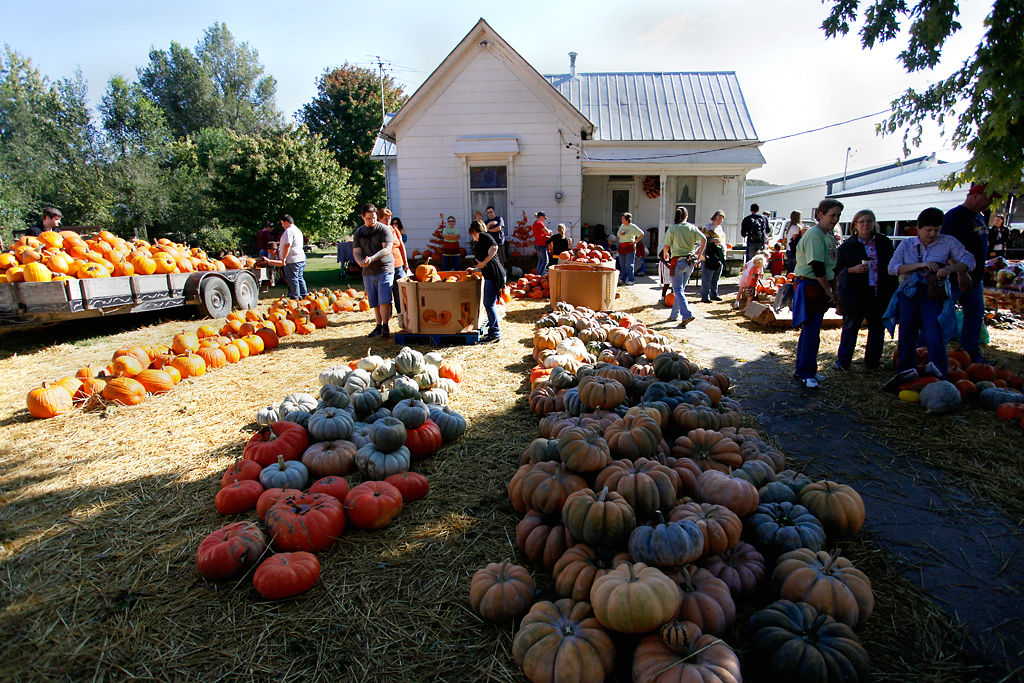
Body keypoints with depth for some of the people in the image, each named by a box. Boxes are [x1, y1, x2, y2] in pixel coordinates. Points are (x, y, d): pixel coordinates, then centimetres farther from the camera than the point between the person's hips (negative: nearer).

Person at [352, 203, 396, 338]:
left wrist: (372, 258, -25)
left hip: (385, 269, -4)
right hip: (368, 272, 4)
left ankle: (385, 326, -5)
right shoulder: (358, 233, 11)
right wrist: (361, 262, -17)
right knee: (374, 302, 8)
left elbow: (387, 249, -12)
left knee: (384, 300, -12)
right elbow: (356, 252, 7)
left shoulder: (384, 229, -2)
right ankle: (379, 326, 18)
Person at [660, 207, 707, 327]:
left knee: (678, 290, -3)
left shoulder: (672, 229, -5)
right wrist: (698, 256, 1)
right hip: (690, 261, 5)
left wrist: (665, 255, 17)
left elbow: (666, 246, -4)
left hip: (678, 261, -5)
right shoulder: (692, 227, 5)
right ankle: (674, 315, 24)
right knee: (681, 288, 16)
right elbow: (704, 239, -5)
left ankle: (687, 315, -19)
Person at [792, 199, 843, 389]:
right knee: (811, 333, -9)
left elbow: (832, 266, 21)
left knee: (810, 331, 14)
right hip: (810, 287, -10)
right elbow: (817, 266, -19)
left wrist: (830, 289, 13)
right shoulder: (814, 234, -14)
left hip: (821, 288, 10)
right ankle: (806, 373, -2)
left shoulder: (829, 235, 16)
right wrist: (828, 291, -12)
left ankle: (804, 370, 22)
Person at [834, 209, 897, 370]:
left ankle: (872, 361, 22)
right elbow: (838, 270, 0)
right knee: (850, 327, 3)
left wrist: (892, 291, 7)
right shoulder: (847, 246, -1)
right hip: (856, 295, -3)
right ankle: (842, 361, 11)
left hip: (880, 295, 4)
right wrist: (853, 270, -19)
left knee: (877, 328, 10)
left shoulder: (884, 243, 8)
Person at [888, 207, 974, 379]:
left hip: (933, 294, -1)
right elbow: (892, 268, -2)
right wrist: (920, 265, -13)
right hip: (909, 294, 1)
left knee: (934, 337, -11)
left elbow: (969, 260, 3)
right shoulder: (906, 245, 10)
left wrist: (950, 268, -17)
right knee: (906, 334, 6)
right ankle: (907, 370, 19)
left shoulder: (948, 242, 9)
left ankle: (939, 372, 2)